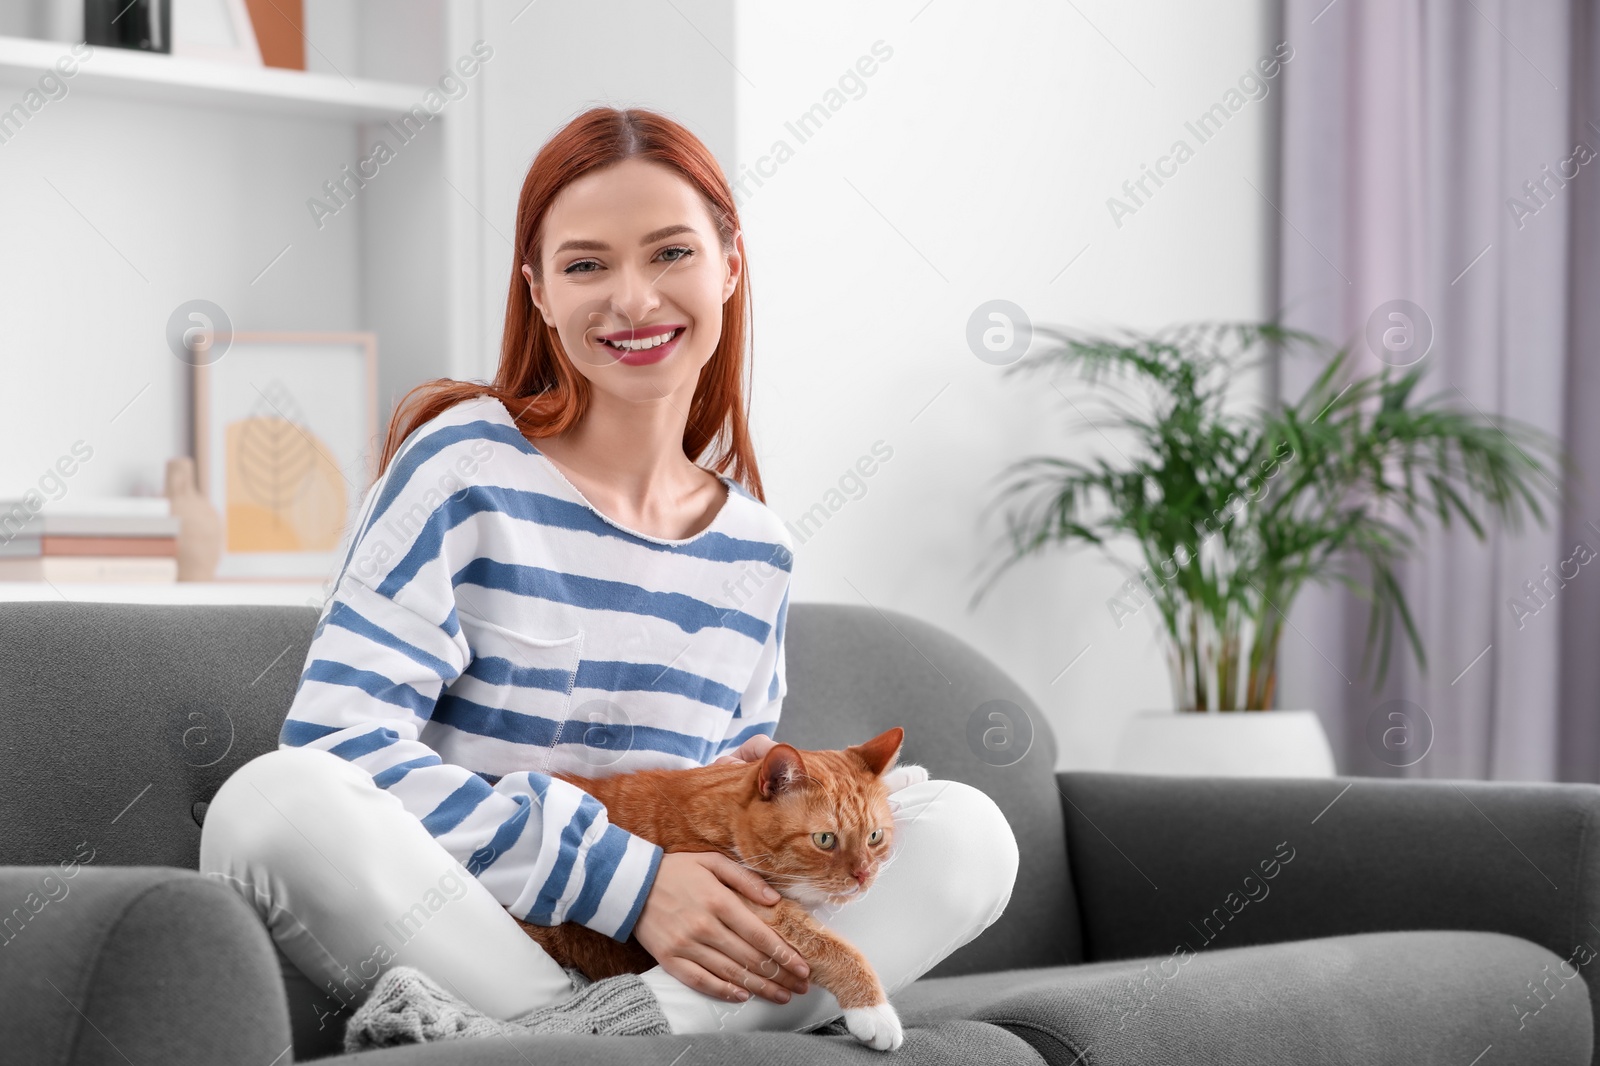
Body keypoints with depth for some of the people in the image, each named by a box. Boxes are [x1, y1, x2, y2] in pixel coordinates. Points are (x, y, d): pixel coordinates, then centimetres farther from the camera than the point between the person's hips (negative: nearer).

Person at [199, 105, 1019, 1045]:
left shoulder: (757, 554, 12)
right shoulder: (466, 468, -5)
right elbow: (339, 748, -16)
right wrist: (626, 880, -20)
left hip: (676, 961, 5)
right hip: (448, 941, -5)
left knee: (965, 829, -14)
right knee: (275, 798, -34)